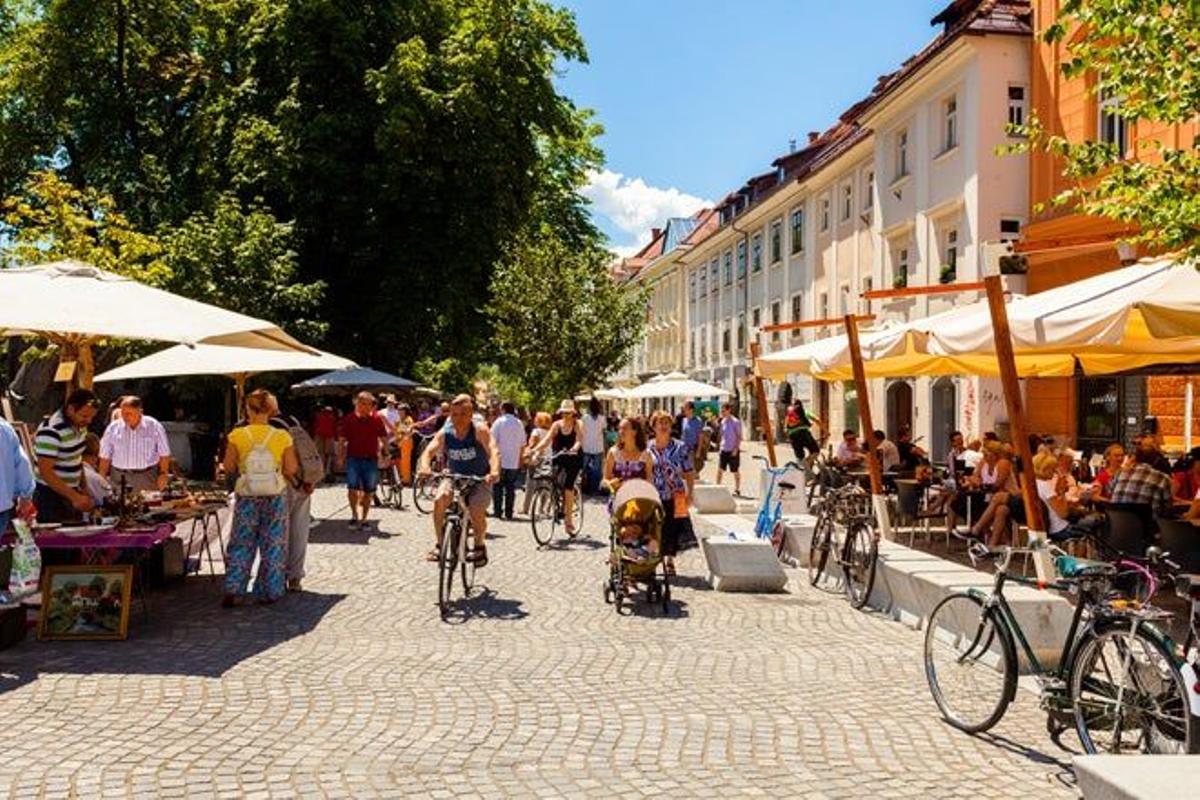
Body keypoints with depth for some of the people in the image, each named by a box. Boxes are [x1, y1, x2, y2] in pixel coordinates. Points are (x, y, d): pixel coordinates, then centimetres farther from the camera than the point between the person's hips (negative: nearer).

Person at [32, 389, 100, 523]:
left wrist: (82, 488, 9)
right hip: (51, 495, -8)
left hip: (73, 492, 8)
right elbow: (46, 472, -25)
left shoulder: (79, 425, 4)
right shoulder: (51, 432, -22)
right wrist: (74, 497, -29)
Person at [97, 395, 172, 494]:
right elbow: (105, 456, 9)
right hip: (119, 477, 1)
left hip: (147, 478, -1)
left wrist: (163, 474, -3)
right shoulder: (113, 428, 3)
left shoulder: (154, 426, -1)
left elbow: (164, 454, 3)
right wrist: (102, 478, 6)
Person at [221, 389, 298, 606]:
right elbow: (292, 470, -7)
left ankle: (233, 592, 8)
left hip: (246, 497, 0)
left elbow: (228, 467, -6)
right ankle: (269, 591, 16)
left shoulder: (237, 435, -8)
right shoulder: (282, 436, -8)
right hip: (275, 497, 0)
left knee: (241, 543, 12)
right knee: (273, 544, 11)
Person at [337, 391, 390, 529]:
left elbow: (384, 438, 9)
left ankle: (363, 518, 18)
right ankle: (355, 516, 0)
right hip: (353, 458, -1)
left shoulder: (377, 419, 3)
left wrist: (385, 453, 0)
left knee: (369, 492, 6)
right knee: (353, 488, -13)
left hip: (371, 459, 1)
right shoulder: (349, 419, 2)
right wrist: (341, 456, -2)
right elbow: (341, 439, 6)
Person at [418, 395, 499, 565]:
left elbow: (493, 451, -34)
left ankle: (480, 546, 6)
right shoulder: (445, 433, -12)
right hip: (454, 477, 3)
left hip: (479, 480, -3)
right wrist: (425, 467, -44)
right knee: (440, 499, -24)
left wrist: (494, 471, -53)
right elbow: (429, 451, -22)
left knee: (477, 511, -24)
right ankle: (438, 544, -7)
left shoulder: (479, 430, -21)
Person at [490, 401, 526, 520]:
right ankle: (508, 513, 7)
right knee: (510, 488, 7)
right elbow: (523, 445, 9)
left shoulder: (499, 422, -6)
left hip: (500, 461, -3)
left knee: (497, 487, 4)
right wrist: (520, 460, 17)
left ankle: (497, 511, 1)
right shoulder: (519, 424, 6)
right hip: (514, 462, 3)